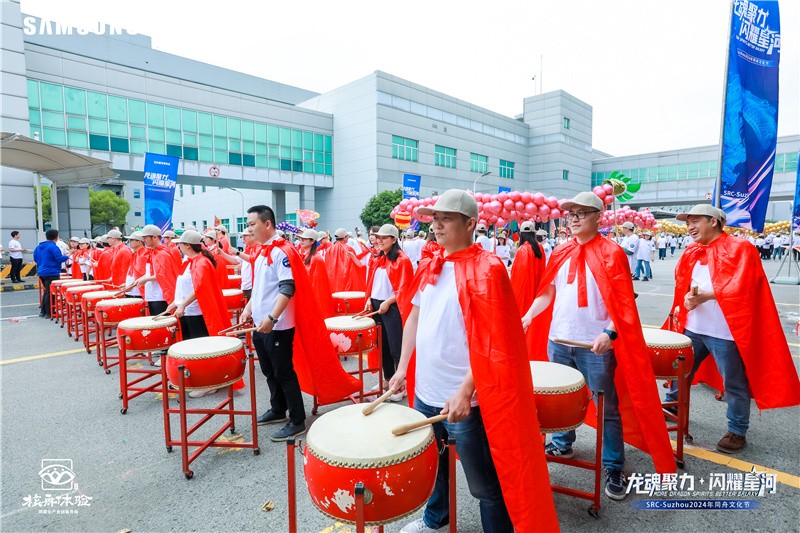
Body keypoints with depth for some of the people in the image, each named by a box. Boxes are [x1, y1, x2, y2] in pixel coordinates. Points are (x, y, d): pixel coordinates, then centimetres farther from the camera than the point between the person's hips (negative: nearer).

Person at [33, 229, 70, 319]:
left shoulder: (38, 246, 10)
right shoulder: (53, 246, -16)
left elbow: (35, 259, 18)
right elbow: (59, 259, -19)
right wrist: (67, 256, -1)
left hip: (41, 272, 8)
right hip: (52, 273, -8)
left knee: (46, 291, 20)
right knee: (51, 293, -2)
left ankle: (43, 311, 25)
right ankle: (49, 313, 2)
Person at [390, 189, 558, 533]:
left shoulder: (486, 270, -14)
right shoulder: (428, 266, 7)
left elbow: (492, 341, -18)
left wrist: (465, 392, -22)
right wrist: (403, 367, 9)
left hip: (463, 399, -7)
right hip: (424, 391, 8)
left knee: (485, 483, 9)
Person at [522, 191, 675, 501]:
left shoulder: (612, 253, -7)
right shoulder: (560, 254, 8)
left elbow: (623, 303, -10)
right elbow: (548, 292, 12)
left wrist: (609, 333, -23)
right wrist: (528, 316, -2)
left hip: (595, 346, -5)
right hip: (558, 341, 5)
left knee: (607, 407, 8)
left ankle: (614, 468, 24)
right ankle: (562, 443, 41)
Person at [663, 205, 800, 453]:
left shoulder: (740, 249, -8)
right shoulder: (691, 252, 10)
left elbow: (739, 287, -19)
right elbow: (681, 285, 12)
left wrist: (704, 296, -25)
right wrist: (685, 301, -7)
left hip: (726, 331, -6)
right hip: (693, 327, 6)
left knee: (733, 384, 9)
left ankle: (737, 432, 26)